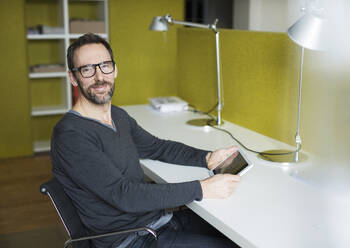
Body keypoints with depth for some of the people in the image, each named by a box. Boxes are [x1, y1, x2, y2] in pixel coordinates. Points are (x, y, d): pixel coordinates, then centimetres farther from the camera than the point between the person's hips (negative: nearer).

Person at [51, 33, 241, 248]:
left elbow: (157, 147, 21)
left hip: (160, 218, 8)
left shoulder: (119, 116, 9)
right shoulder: (70, 135, -19)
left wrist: (207, 158, 3)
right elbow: (123, 195, -25)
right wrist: (201, 189, -23)